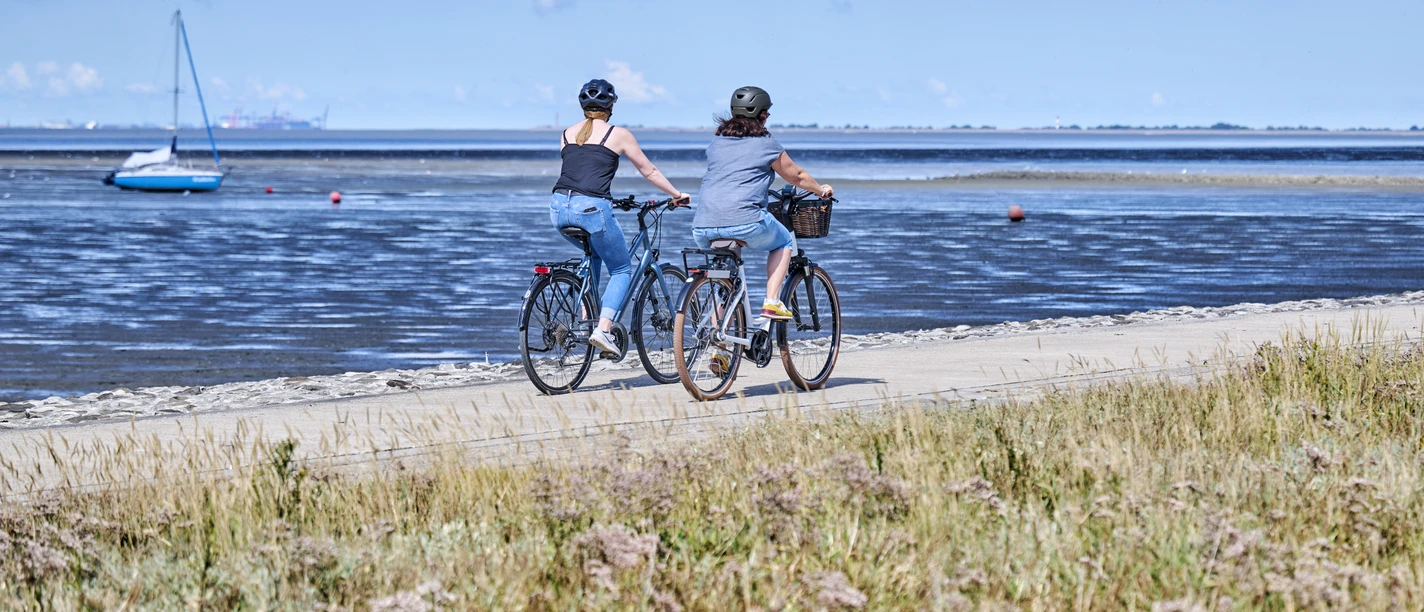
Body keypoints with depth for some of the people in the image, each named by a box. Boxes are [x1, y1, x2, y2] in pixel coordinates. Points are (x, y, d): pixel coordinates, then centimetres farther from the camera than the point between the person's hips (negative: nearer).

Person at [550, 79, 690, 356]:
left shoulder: (566, 134, 17)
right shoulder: (618, 135, 6)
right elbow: (649, 172, 15)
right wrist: (677, 195, 30)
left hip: (559, 207, 5)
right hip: (592, 208, -5)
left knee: (592, 254, 34)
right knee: (622, 271, 12)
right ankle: (603, 329, -6)